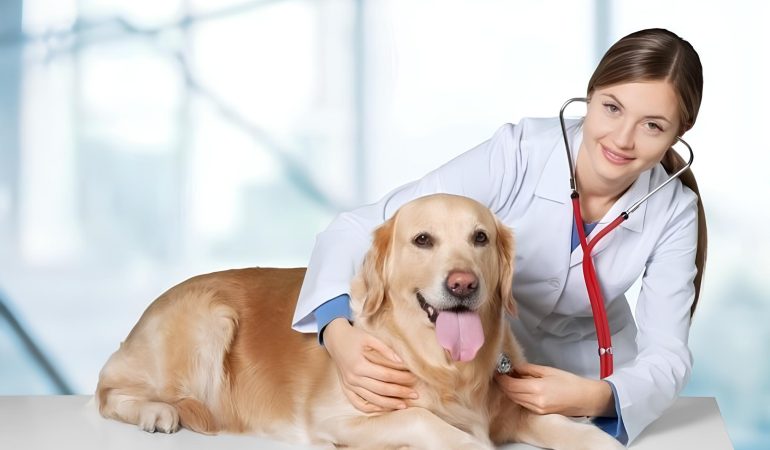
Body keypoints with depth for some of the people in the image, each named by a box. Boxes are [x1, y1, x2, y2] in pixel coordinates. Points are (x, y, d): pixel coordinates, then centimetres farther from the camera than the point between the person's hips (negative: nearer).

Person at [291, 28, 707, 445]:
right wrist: (338, 332, -45)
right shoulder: (517, 153, -27)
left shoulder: (673, 212, -18)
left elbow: (666, 353, -18)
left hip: (589, 371, 2)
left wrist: (598, 398, -39)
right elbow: (362, 227, -28)